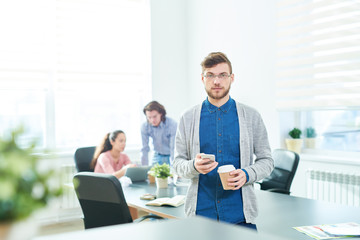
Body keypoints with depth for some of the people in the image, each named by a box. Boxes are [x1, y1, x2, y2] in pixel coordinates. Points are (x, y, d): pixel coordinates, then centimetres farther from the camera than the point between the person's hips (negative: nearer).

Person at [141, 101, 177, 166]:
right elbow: (144, 149, -11)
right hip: (158, 155, 3)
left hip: (170, 156, -3)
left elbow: (173, 149, -29)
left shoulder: (172, 125, -28)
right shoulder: (144, 126, -17)